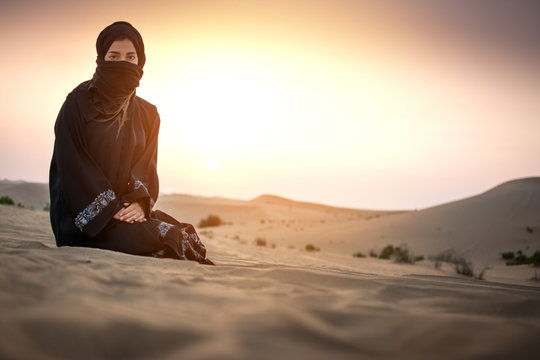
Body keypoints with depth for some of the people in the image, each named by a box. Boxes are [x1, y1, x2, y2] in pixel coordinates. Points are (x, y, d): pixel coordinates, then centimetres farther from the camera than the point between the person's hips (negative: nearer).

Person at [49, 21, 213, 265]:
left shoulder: (147, 114, 13)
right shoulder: (78, 103, -2)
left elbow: (147, 167, 6)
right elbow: (73, 165, -9)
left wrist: (139, 202, -15)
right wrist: (110, 208, -17)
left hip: (128, 207, 5)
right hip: (87, 217, -5)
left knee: (185, 232, -23)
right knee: (162, 238, -27)